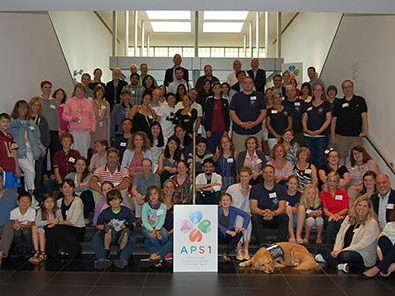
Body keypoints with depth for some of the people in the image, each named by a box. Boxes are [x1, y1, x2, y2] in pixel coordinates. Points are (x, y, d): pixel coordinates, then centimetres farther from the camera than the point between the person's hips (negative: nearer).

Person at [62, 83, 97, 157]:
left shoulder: (89, 102, 15)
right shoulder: (69, 102, 9)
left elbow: (93, 117, 16)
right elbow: (64, 115, 8)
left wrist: (93, 128, 5)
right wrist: (72, 118, -11)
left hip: (86, 131, 2)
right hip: (74, 131, -2)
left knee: (84, 151, 0)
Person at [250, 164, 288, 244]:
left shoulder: (281, 188, 3)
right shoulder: (255, 189, 2)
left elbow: (282, 208, -9)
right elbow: (253, 208, -9)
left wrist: (273, 213, -32)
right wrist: (263, 212, -32)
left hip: (275, 219, 1)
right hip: (261, 219, 0)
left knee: (284, 217, -29)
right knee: (254, 217, -32)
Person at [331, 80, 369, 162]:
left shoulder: (360, 100, 7)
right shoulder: (339, 103, 10)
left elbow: (364, 117, 2)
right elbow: (334, 120, 9)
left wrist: (365, 131, -11)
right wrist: (332, 135, 1)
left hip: (356, 136, -1)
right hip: (341, 136, 1)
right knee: (340, 158, 2)